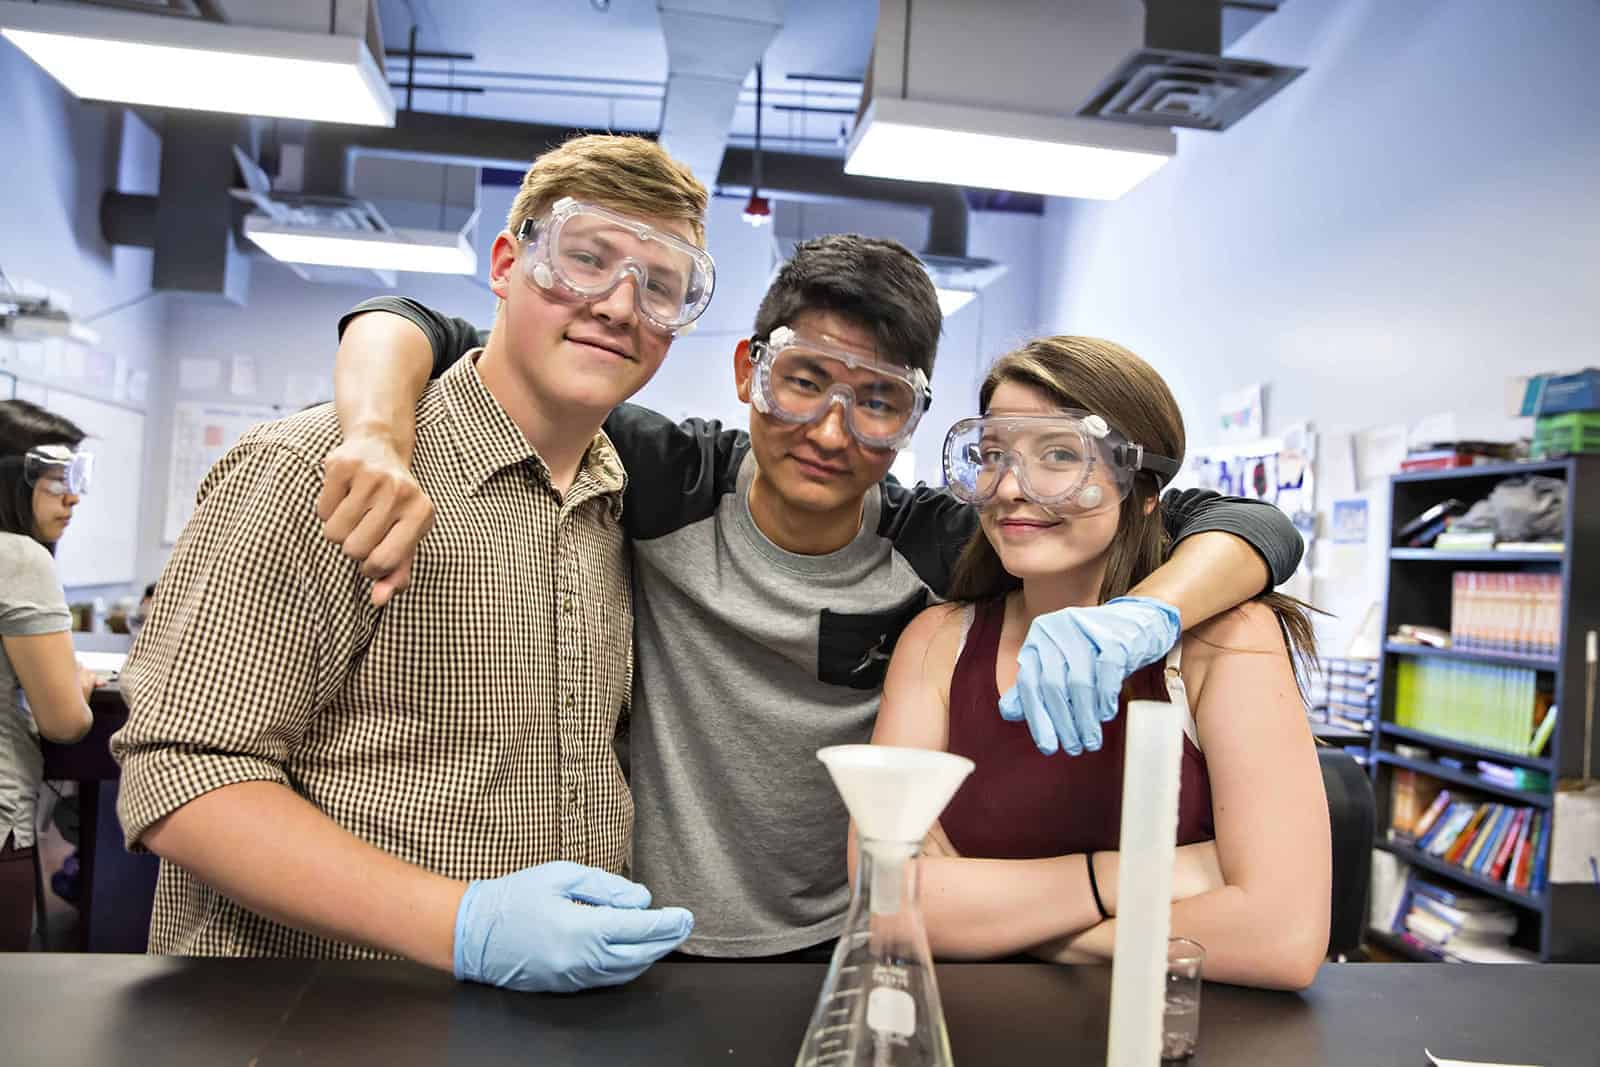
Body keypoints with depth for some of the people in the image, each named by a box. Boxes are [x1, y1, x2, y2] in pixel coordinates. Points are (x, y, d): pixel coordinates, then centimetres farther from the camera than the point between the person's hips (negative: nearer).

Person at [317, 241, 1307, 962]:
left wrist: (1137, 618, -37)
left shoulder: (943, 548, -17)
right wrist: (384, 445, -37)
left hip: (838, 952, 1)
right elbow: (411, 328, -15)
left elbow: (1253, 526, -16)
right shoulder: (665, 484, -19)